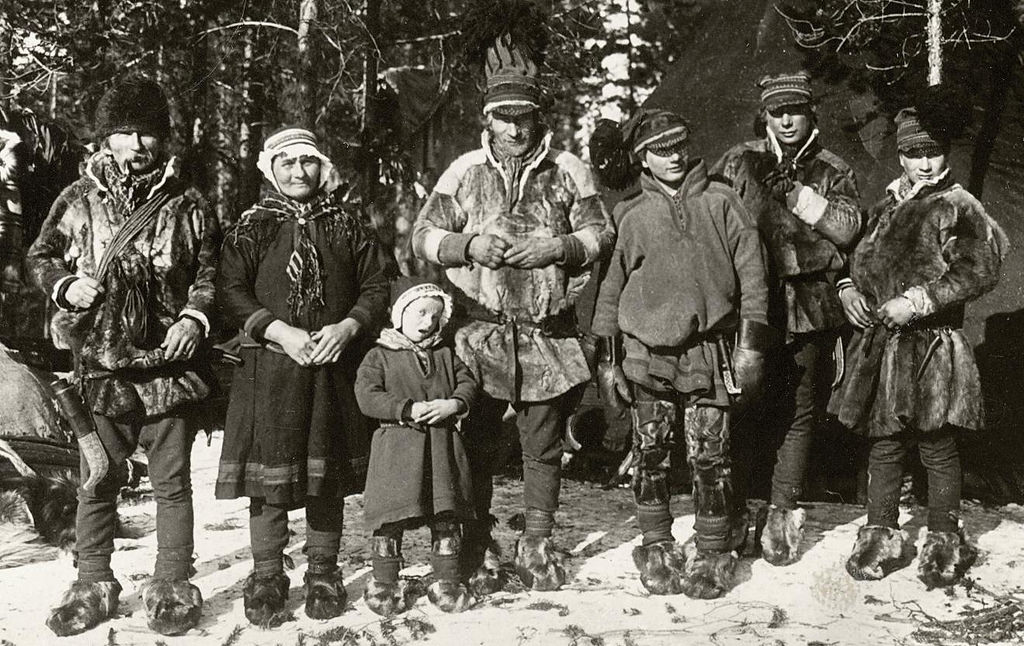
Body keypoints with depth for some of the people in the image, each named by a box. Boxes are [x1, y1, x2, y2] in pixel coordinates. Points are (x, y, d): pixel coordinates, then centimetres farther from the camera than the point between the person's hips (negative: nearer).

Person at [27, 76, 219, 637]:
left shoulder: (187, 205, 1)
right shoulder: (78, 200, 4)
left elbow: (210, 273, 7)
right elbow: (39, 257, 14)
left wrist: (195, 317, -9)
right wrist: (66, 285, -5)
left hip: (168, 365, -1)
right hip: (100, 366, 1)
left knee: (172, 483, 6)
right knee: (97, 483, 10)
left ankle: (170, 588, 19)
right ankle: (93, 586, 25)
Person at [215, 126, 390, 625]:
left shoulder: (348, 223, 10)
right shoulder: (253, 226, 6)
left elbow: (376, 287, 9)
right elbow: (231, 293, -1)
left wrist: (346, 327, -9)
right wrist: (281, 332, -14)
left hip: (336, 365, 2)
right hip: (270, 366, -1)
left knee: (328, 477, 7)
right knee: (269, 475, -1)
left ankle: (323, 574, 19)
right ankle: (266, 578, 10)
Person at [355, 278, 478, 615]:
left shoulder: (445, 354, 14)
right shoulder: (380, 356, 1)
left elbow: (468, 383, 8)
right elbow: (367, 396, -10)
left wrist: (453, 404, -13)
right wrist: (409, 409, -19)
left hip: (442, 446, 4)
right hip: (397, 447, -3)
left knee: (446, 518, 6)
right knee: (391, 518, -1)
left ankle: (447, 581, 18)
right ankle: (384, 584, 14)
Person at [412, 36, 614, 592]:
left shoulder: (567, 170, 6)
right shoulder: (464, 172, 6)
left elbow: (600, 232, 6)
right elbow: (423, 236, 7)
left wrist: (557, 248, -11)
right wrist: (469, 245, -11)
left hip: (548, 335, 1)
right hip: (480, 332, 0)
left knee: (543, 446, 8)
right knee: (478, 443, 5)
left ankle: (537, 546, 22)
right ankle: (479, 549, 18)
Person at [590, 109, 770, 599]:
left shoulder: (721, 201, 6)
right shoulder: (631, 214, 9)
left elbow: (752, 273, 4)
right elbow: (611, 287, 12)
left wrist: (751, 343, -3)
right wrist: (607, 359, 7)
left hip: (709, 351, -1)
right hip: (646, 353, 1)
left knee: (709, 457, -2)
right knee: (651, 456, 4)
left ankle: (712, 554, 12)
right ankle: (656, 549, 18)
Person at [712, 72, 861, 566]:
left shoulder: (833, 172, 9)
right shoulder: (739, 163, 7)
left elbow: (848, 227, -5)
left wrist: (796, 193, -12)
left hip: (811, 310, 1)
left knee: (802, 414, 4)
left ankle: (781, 513, 13)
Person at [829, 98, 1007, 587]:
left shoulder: (958, 207, -5)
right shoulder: (885, 206, 14)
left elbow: (980, 270, -15)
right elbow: (858, 257, 24)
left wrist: (916, 300, -19)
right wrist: (848, 288, 2)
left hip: (931, 348, -5)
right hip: (879, 345, 5)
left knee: (937, 447, 4)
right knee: (884, 444, 11)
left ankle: (944, 543, 19)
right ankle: (881, 537, 22)